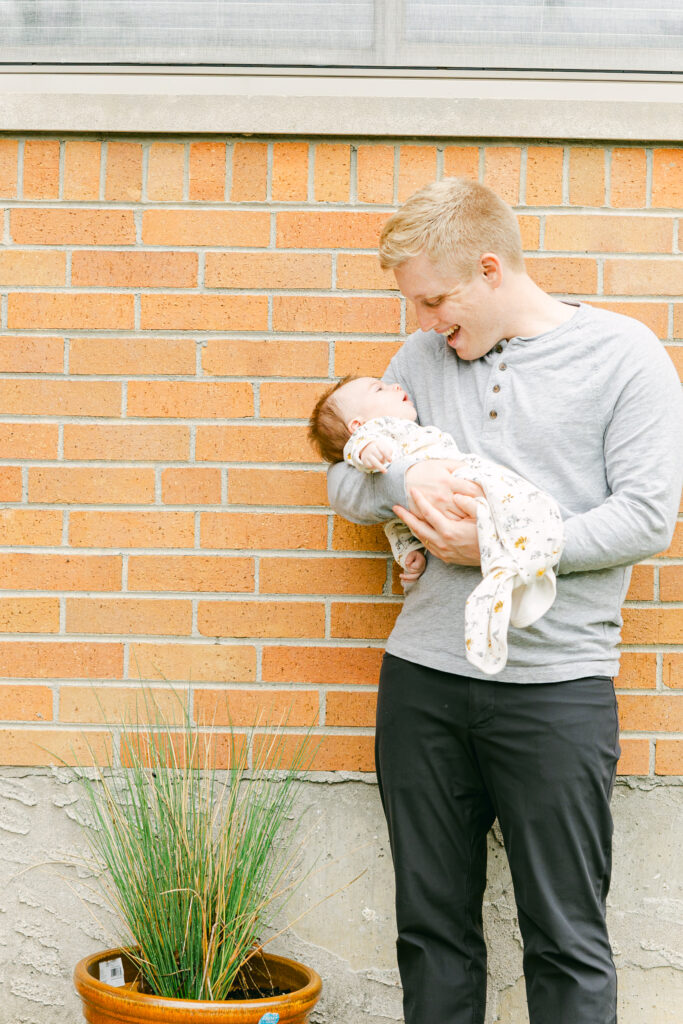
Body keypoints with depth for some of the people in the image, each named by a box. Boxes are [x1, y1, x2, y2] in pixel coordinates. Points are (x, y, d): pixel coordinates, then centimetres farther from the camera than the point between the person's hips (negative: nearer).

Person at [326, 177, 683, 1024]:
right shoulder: (424, 357, 12)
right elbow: (346, 485, 13)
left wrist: (501, 545, -15)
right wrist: (402, 473, -10)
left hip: (557, 681, -4)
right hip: (423, 674, 4)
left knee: (566, 942, 2)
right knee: (432, 927, 12)